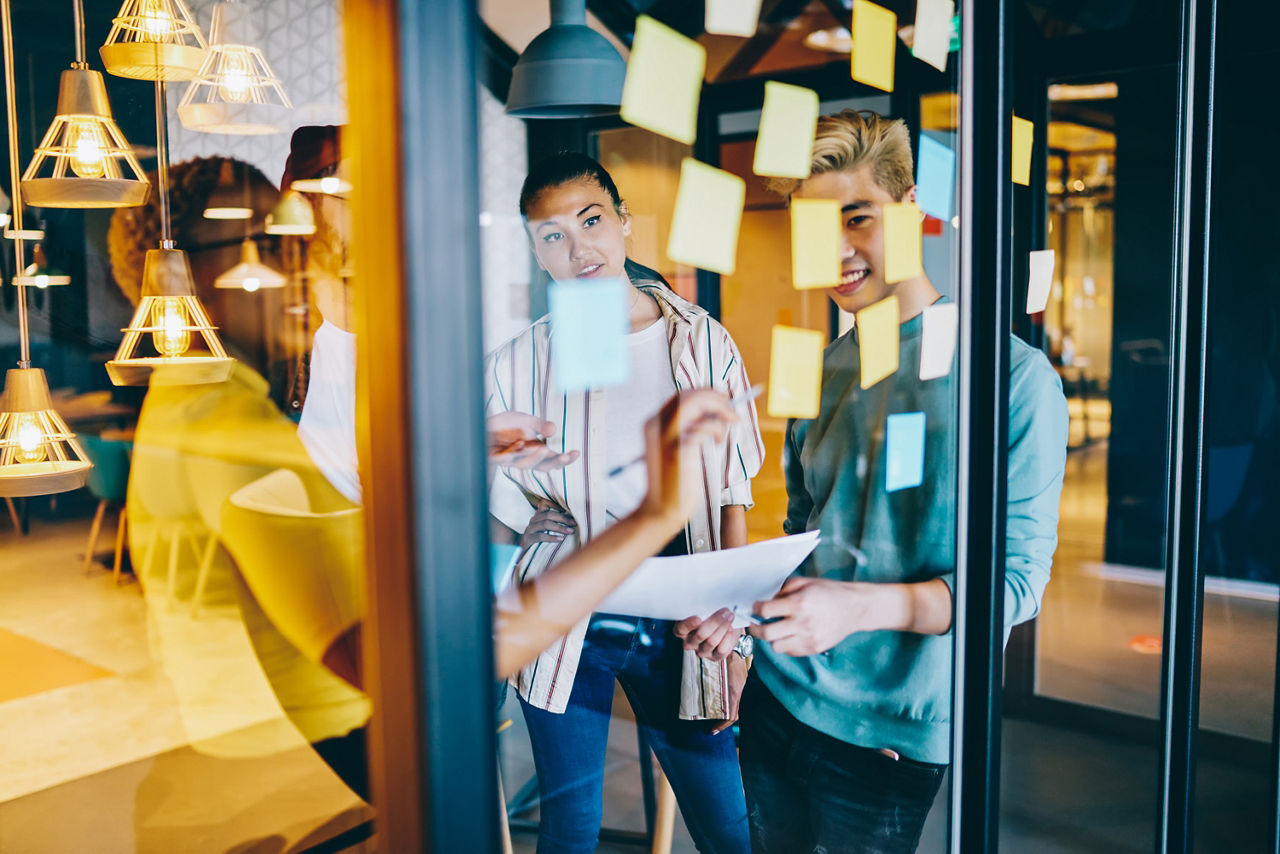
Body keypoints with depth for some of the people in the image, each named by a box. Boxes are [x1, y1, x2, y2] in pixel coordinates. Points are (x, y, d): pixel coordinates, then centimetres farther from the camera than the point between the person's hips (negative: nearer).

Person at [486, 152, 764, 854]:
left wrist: (736, 628, -3)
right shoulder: (517, 364, -1)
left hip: (679, 627, 0)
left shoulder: (703, 345, 0)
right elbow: (504, 505, 4)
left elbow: (731, 495, 2)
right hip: (564, 628, 0)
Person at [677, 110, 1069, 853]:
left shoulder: (1014, 377, -11)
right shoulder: (819, 373, 7)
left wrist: (862, 606, -25)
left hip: (894, 728, -5)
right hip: (778, 694, 5)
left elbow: (1015, 581, -12)